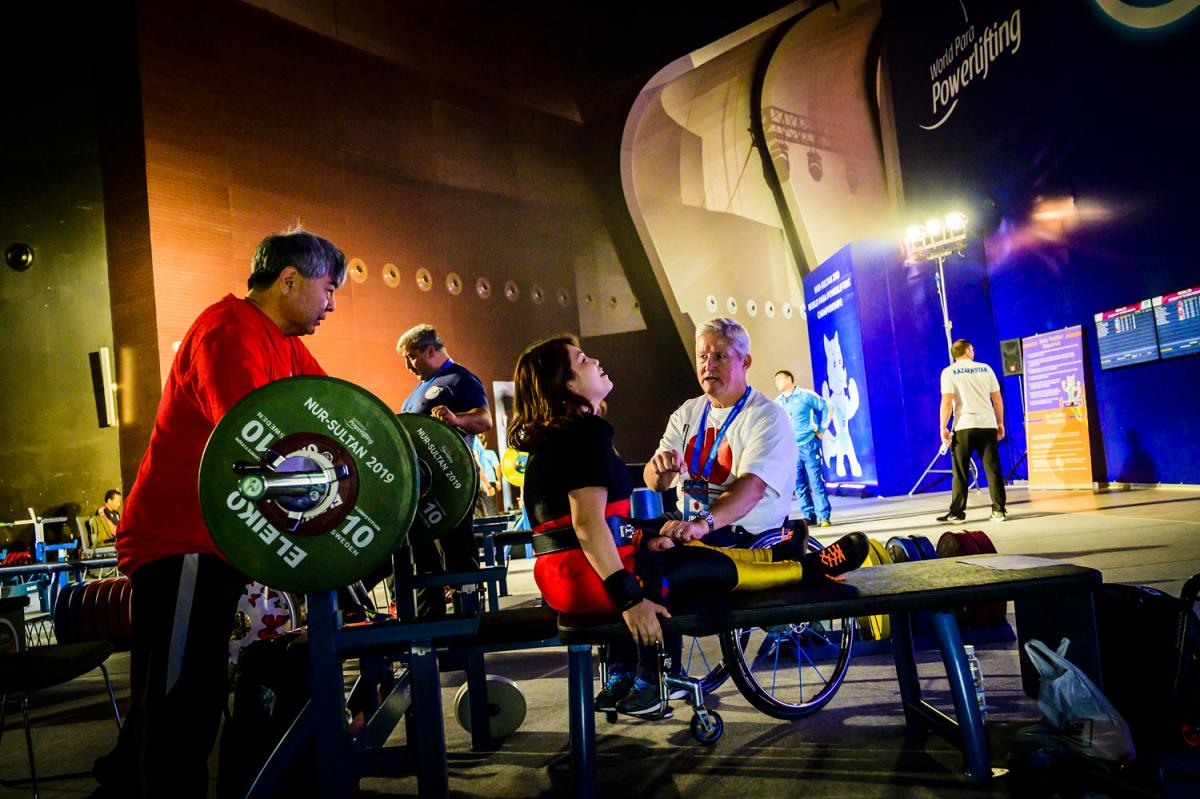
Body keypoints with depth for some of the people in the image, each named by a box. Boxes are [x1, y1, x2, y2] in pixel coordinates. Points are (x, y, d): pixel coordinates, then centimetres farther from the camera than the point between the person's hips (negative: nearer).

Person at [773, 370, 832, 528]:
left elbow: (826, 407, 0)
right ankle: (809, 516, 14)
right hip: (789, 448, 5)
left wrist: (821, 429, -1)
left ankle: (823, 516, -2)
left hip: (808, 445, -5)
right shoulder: (777, 402, 9)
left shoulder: (805, 395, -4)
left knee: (816, 482, -5)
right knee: (799, 484, 6)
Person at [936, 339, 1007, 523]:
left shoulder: (949, 372, 2)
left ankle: (957, 512, 4)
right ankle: (999, 510, 4)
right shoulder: (985, 368, 11)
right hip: (988, 425, 2)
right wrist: (1000, 423, 18)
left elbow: (947, 401, -9)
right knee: (993, 470, 5)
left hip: (964, 426, -2)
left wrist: (943, 427, -5)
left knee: (961, 473, 4)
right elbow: (997, 399, 10)